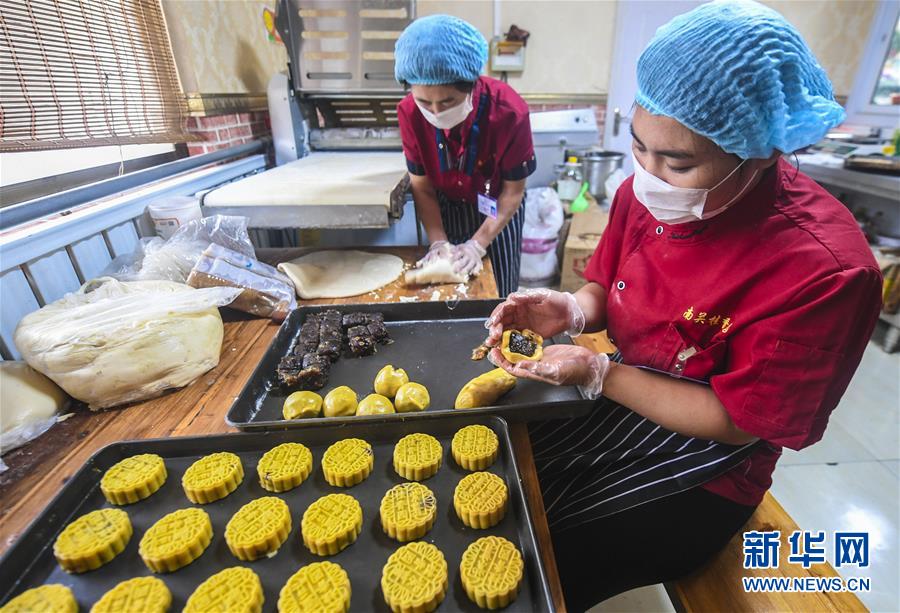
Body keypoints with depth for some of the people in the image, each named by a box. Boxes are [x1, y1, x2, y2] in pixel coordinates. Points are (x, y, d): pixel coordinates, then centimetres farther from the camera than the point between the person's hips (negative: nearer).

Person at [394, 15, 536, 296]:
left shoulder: (509, 112, -28)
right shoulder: (410, 113, -20)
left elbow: (513, 192, -18)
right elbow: (422, 187, -11)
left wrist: (477, 244, -24)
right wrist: (438, 241, -21)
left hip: (497, 213, -2)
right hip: (446, 210, 2)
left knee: (498, 295, 7)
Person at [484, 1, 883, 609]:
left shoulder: (827, 270, -27)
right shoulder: (648, 190, -10)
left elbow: (739, 421, -20)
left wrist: (597, 373, -27)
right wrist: (571, 312, -19)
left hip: (704, 470, -5)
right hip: (618, 400, 6)